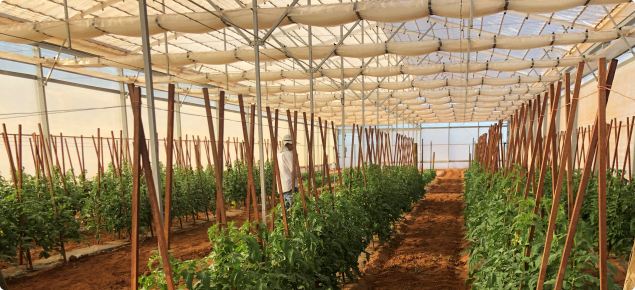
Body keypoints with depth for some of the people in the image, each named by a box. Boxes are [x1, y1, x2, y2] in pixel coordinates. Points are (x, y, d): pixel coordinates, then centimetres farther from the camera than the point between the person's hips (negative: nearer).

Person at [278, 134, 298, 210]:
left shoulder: (279, 154, 16)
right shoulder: (288, 154, -11)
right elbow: (293, 170, -14)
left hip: (282, 186, 9)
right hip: (290, 185, -9)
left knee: (285, 208, 12)